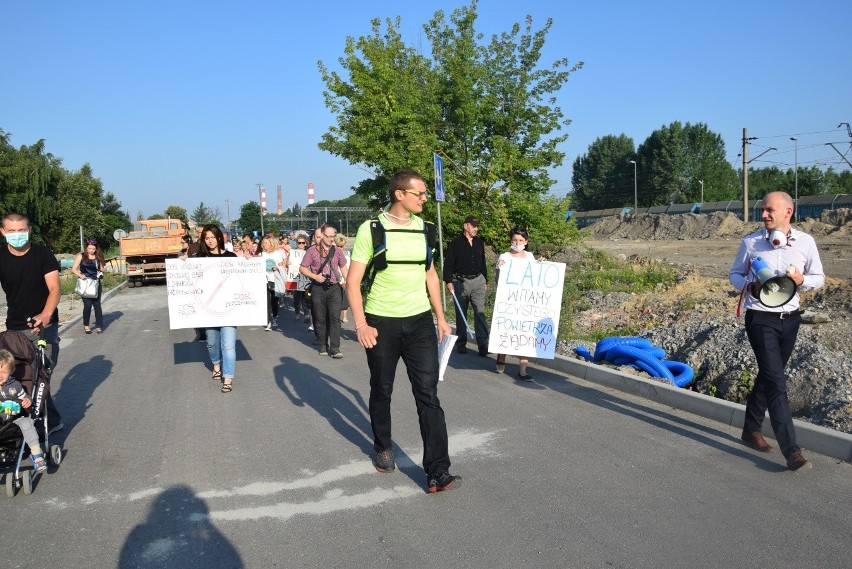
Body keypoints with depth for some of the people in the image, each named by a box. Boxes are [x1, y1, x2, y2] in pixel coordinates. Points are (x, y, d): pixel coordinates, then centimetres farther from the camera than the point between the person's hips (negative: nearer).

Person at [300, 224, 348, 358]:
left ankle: (335, 348, -8)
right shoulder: (312, 251, 0)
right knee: (320, 319, 6)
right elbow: (302, 268, 4)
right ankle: (323, 345, 19)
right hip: (318, 288, -1)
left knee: (335, 317, -7)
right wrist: (315, 276, -12)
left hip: (334, 288, 1)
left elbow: (343, 268, 16)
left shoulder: (337, 251, 9)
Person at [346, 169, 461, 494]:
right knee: (381, 391, 13)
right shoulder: (371, 230, -8)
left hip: (419, 321, 3)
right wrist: (360, 324, -16)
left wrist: (440, 317, 14)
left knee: (428, 394, -5)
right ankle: (383, 448, 37)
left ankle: (437, 472, -5)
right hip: (382, 322, -3)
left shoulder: (423, 229, 6)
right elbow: (353, 281, -8)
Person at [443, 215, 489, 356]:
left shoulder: (479, 242, 12)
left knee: (480, 312, -7)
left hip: (478, 281, 3)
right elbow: (448, 263, -6)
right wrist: (448, 281, -12)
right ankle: (461, 344, 17)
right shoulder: (456, 242, -4)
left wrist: (485, 280, 18)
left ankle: (483, 344, -10)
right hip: (461, 281, -3)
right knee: (461, 314, 6)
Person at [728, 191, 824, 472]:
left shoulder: (805, 242, 1)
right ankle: (791, 451, -13)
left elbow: (819, 277, 8)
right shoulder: (751, 242, -3)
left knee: (767, 377, 16)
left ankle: (751, 429, 34)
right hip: (761, 319, -3)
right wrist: (749, 287, -15)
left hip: (790, 319, 3)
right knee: (776, 382, -11)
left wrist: (802, 280, -14)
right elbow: (734, 274, 7)